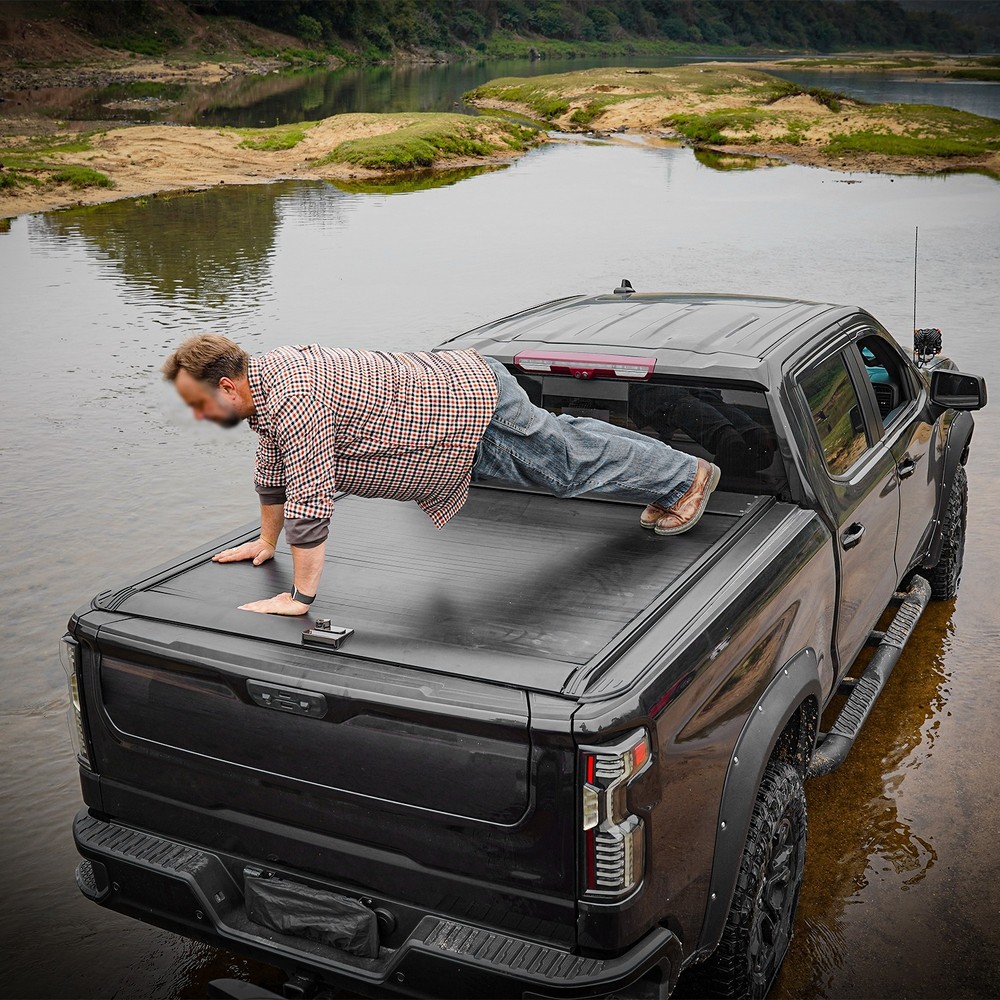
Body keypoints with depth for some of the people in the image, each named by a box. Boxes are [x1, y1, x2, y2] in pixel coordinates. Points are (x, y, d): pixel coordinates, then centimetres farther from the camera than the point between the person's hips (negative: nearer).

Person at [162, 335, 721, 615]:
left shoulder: (294, 400, -29)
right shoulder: (268, 373, 3)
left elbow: (310, 500, -31)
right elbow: (272, 469, 18)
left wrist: (300, 598, -24)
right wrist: (268, 541, 24)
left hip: (477, 412, -9)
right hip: (460, 380, 9)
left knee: (574, 463, 9)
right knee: (563, 443, 24)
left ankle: (687, 477, 29)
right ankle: (667, 480, 44)